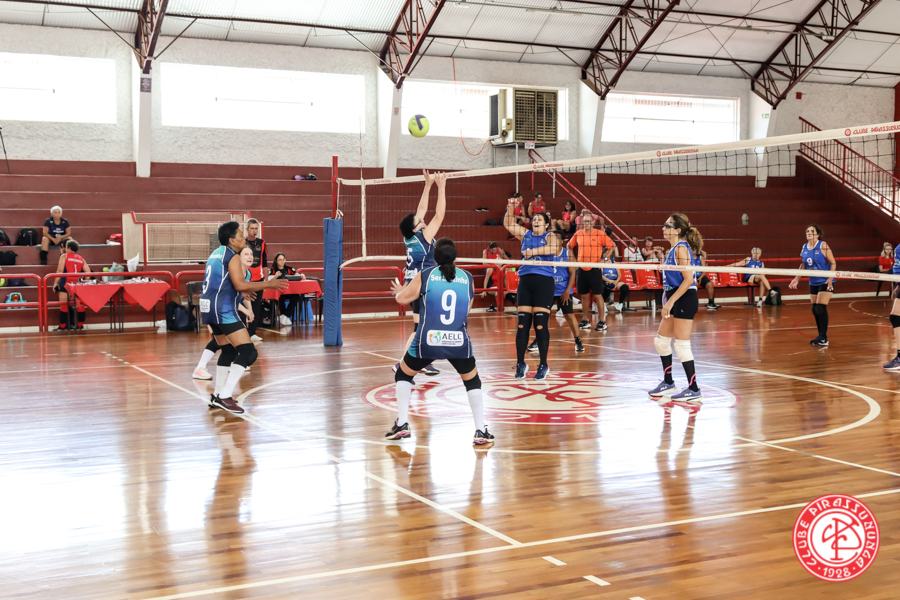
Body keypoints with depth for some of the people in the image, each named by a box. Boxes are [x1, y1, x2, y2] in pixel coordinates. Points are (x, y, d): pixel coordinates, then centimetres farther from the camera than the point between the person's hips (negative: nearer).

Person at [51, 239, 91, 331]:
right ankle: (80, 325, 11)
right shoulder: (81, 258, 11)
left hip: (65, 283, -4)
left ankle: (62, 326, 1)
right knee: (79, 304, 8)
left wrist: (55, 283, -3)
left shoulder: (64, 256, 1)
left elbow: (60, 270, -5)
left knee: (64, 305, 0)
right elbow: (88, 272, 5)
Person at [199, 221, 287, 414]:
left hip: (208, 307, 10)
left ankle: (217, 396, 23)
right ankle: (225, 396, -17)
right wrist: (268, 284, -13)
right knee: (248, 352, -11)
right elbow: (240, 284, -20)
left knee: (228, 350, 22)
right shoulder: (232, 256, -10)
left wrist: (243, 291, 35)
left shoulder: (216, 253, 18)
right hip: (223, 309, -10)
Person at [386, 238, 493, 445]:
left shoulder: (424, 276, 0)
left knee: (403, 375, 23)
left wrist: (400, 290, 35)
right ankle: (481, 431, 15)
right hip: (459, 342, 1)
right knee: (472, 381, 22)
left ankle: (402, 424, 16)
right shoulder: (468, 278, 7)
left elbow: (402, 298, 11)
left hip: (427, 341, -1)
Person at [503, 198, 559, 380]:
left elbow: (553, 249, -18)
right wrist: (511, 207, 5)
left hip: (544, 282, -4)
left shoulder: (550, 236, 3)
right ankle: (520, 363, 10)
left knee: (540, 324, -5)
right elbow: (508, 224, 18)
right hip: (525, 281, 4)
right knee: (522, 324, 2)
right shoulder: (525, 234, 17)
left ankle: (544, 365, 4)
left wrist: (533, 251, -16)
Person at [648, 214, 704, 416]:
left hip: (684, 299, -10)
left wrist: (671, 301, -22)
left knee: (682, 345, -6)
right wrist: (668, 301, 17)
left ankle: (693, 390, 2)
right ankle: (668, 382, 28)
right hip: (675, 301, 10)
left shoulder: (681, 248, -15)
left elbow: (688, 279, -21)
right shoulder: (674, 249, 14)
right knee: (661, 340, 16)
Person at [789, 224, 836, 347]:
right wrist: (796, 279, 8)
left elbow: (833, 263, -10)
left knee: (820, 308, -14)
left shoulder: (823, 246, -11)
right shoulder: (804, 248, 6)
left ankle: (823, 338, -8)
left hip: (825, 282, -6)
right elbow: (803, 265, 16)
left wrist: (830, 278, -20)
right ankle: (821, 336, 17)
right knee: (815, 310, 6)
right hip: (813, 283, 6)